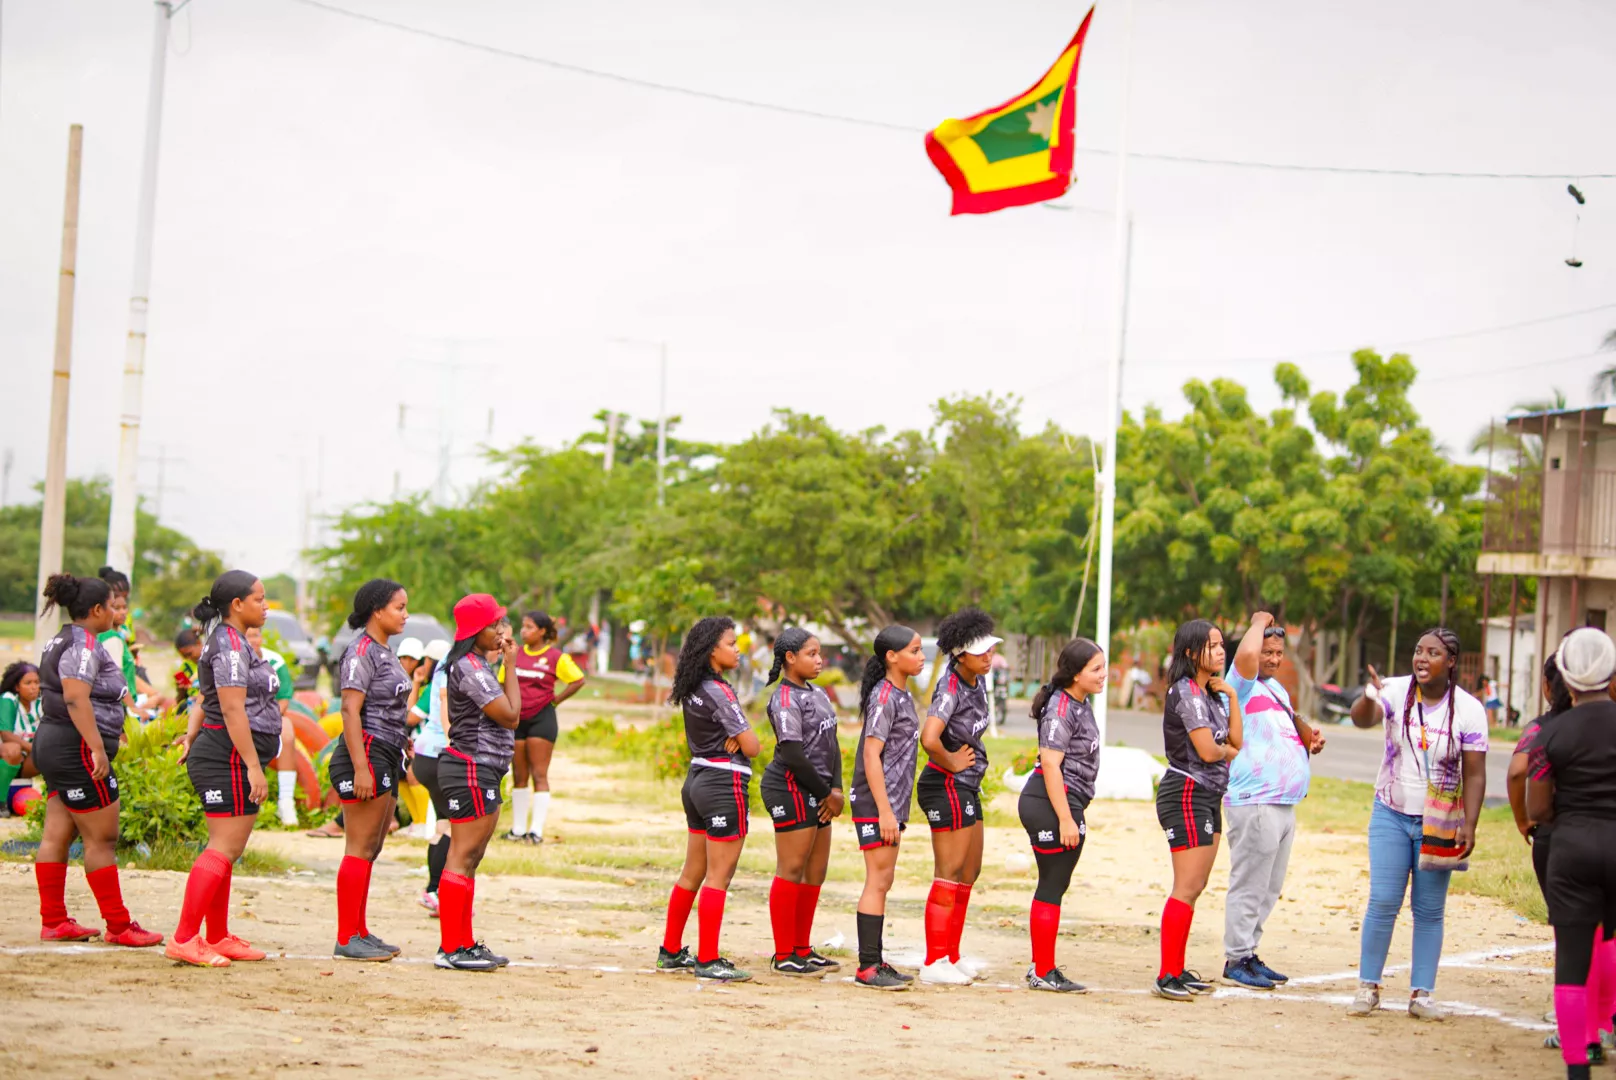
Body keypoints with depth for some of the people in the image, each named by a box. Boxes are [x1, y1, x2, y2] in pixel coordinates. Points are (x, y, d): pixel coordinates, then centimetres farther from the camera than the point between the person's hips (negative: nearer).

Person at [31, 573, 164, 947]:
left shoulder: (61, 642, 17)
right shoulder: (84, 645, -15)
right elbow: (76, 698, -26)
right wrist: (98, 748, -28)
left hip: (53, 745, 11)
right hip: (77, 749, -11)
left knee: (56, 836, 9)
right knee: (102, 839, -5)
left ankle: (53, 922, 12)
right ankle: (118, 926, -1)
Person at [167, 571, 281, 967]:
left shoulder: (234, 641, 19)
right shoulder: (230, 644, -14)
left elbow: (206, 700, 25)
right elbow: (232, 709, -21)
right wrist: (254, 766, -24)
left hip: (227, 757, 11)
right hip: (230, 758, -11)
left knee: (226, 849, 13)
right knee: (224, 848, -13)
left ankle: (218, 938, 19)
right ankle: (183, 939, -15)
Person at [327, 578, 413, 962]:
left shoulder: (384, 653, 17)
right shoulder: (361, 652, -12)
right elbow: (350, 710, -18)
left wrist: (400, 762, 22)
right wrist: (360, 768, -24)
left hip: (386, 758, 10)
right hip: (367, 755, -10)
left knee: (371, 849, 11)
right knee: (360, 848, -8)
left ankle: (359, 933, 17)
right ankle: (346, 939, -6)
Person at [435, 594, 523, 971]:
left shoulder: (477, 666, 18)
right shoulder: (469, 667, -15)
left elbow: (504, 715, 16)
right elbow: (510, 714, -15)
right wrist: (510, 664, -9)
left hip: (481, 771, 11)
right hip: (471, 770, -11)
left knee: (470, 859, 13)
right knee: (463, 856, -9)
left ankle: (465, 943, 18)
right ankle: (450, 948, -8)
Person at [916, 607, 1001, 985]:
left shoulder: (977, 682, 7)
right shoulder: (951, 688, -20)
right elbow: (929, 738, -35)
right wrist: (951, 764, -18)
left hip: (967, 788, 10)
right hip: (947, 787, -10)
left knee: (969, 872, 15)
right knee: (949, 875, -6)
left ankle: (950, 957, 23)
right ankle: (934, 963, -1)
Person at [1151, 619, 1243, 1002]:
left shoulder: (1210, 693, 16)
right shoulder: (1186, 691, -14)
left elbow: (1235, 741, 10)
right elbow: (1207, 750, -19)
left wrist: (1231, 696, 3)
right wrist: (1229, 751, 3)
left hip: (1207, 797, 10)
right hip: (1187, 794, -10)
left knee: (1195, 887, 12)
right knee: (1187, 887, -12)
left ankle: (1178, 970, 17)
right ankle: (1166, 978, -12)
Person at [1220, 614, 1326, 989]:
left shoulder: (1278, 689, 21)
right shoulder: (1245, 685, -6)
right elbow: (1246, 654, -29)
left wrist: (1309, 739, 14)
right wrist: (1259, 622, -10)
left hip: (1285, 802, 9)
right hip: (1255, 801, -9)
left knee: (1269, 888, 13)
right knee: (1249, 886, -7)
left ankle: (1248, 954, 20)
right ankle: (1236, 961, -3)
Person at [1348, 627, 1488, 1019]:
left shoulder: (1468, 710, -6)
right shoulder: (1396, 691, -6)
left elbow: (1474, 774, -5)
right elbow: (1361, 719, -24)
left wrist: (1469, 824, -14)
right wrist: (1369, 698, -47)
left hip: (1438, 822, 0)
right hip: (1391, 814, 0)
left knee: (1429, 910, 4)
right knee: (1383, 902, -4)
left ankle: (1421, 994, 10)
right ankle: (1368, 987, 7)